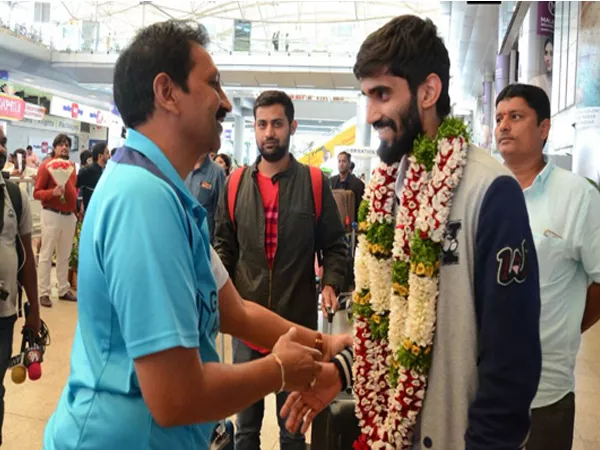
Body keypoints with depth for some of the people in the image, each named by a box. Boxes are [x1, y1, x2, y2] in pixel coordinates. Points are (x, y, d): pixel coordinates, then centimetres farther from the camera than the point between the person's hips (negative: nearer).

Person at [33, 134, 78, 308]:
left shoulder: (71, 165, 10)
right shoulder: (46, 165, -7)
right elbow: (36, 192, -9)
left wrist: (76, 205, 16)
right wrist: (53, 192, -26)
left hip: (69, 215, 6)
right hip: (52, 215, -6)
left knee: (65, 255, 12)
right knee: (46, 255, 1)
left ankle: (64, 290, 20)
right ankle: (44, 292, 7)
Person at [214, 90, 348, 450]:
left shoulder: (315, 182, -2)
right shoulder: (236, 183, 3)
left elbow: (335, 244, 0)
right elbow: (224, 244, 9)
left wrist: (331, 283, -16)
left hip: (298, 318, -2)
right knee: (246, 418, 20)